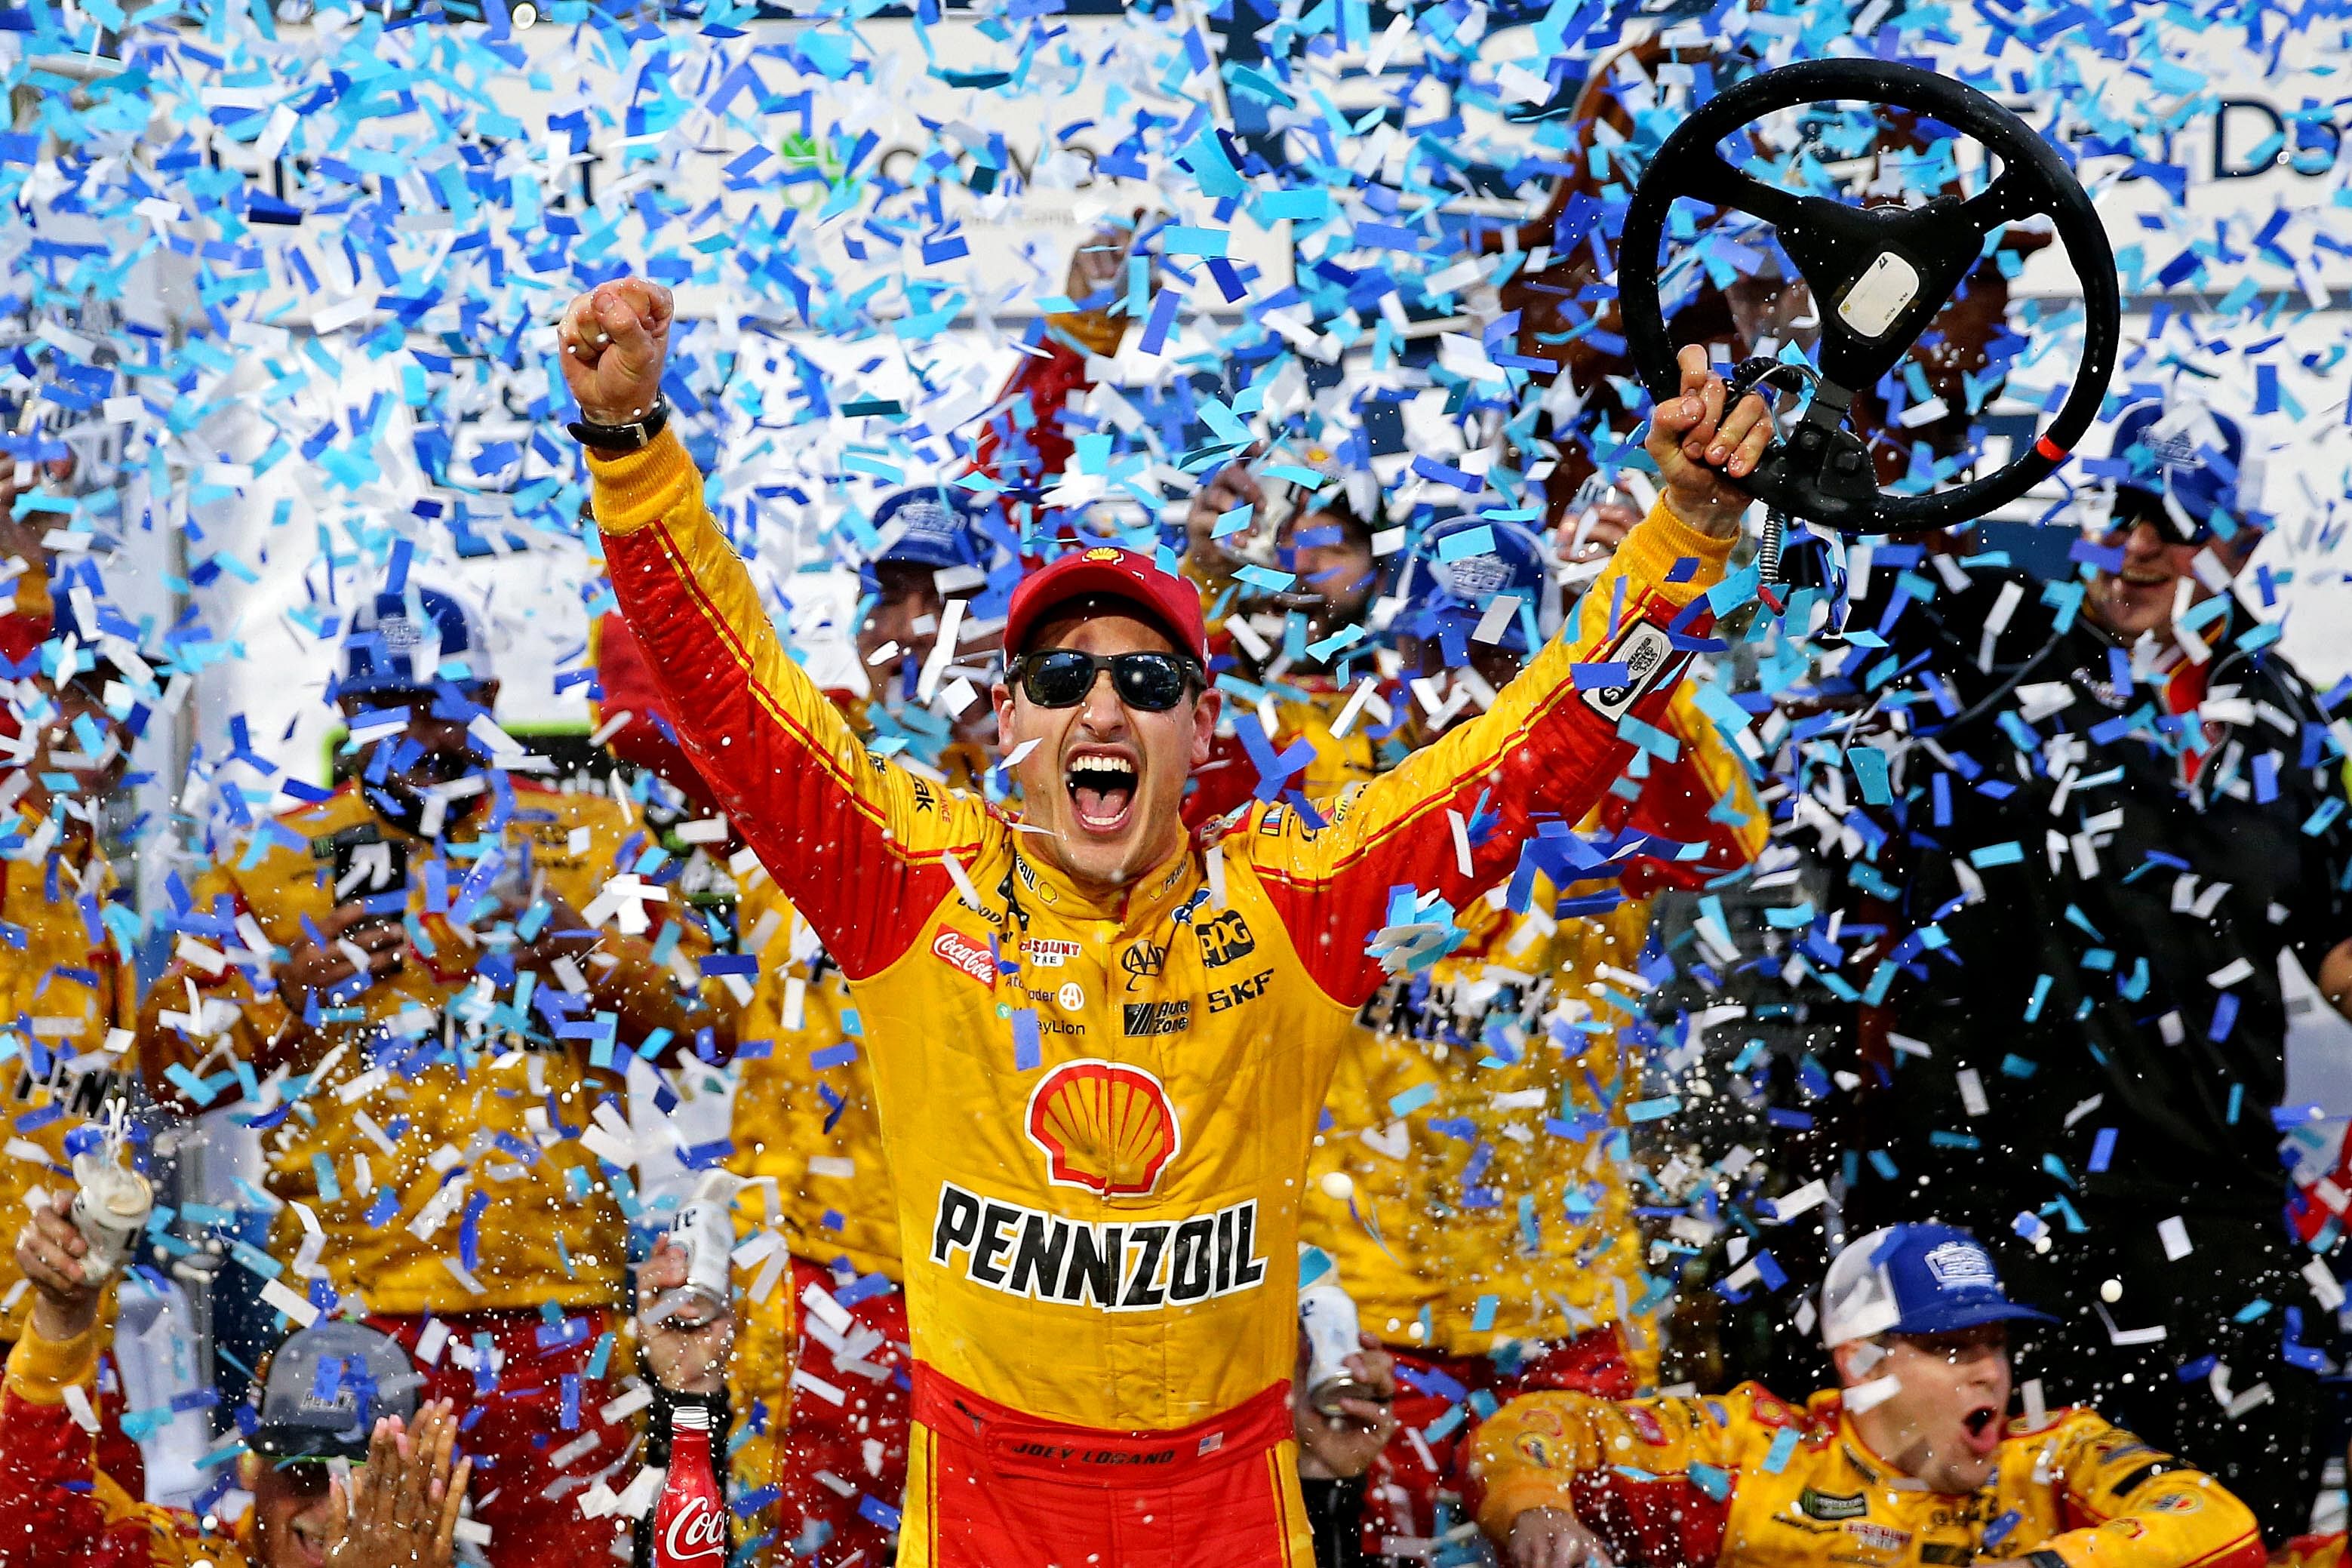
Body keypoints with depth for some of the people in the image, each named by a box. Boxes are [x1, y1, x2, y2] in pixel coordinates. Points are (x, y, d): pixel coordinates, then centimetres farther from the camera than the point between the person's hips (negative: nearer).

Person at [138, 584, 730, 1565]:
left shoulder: (585, 842, 12)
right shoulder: (281, 861, 11)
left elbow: (707, 1027, 7)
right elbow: (177, 1068, 9)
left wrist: (584, 950, -9)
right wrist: (292, 988, -8)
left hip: (551, 1292, 0)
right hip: (352, 1297, 0)